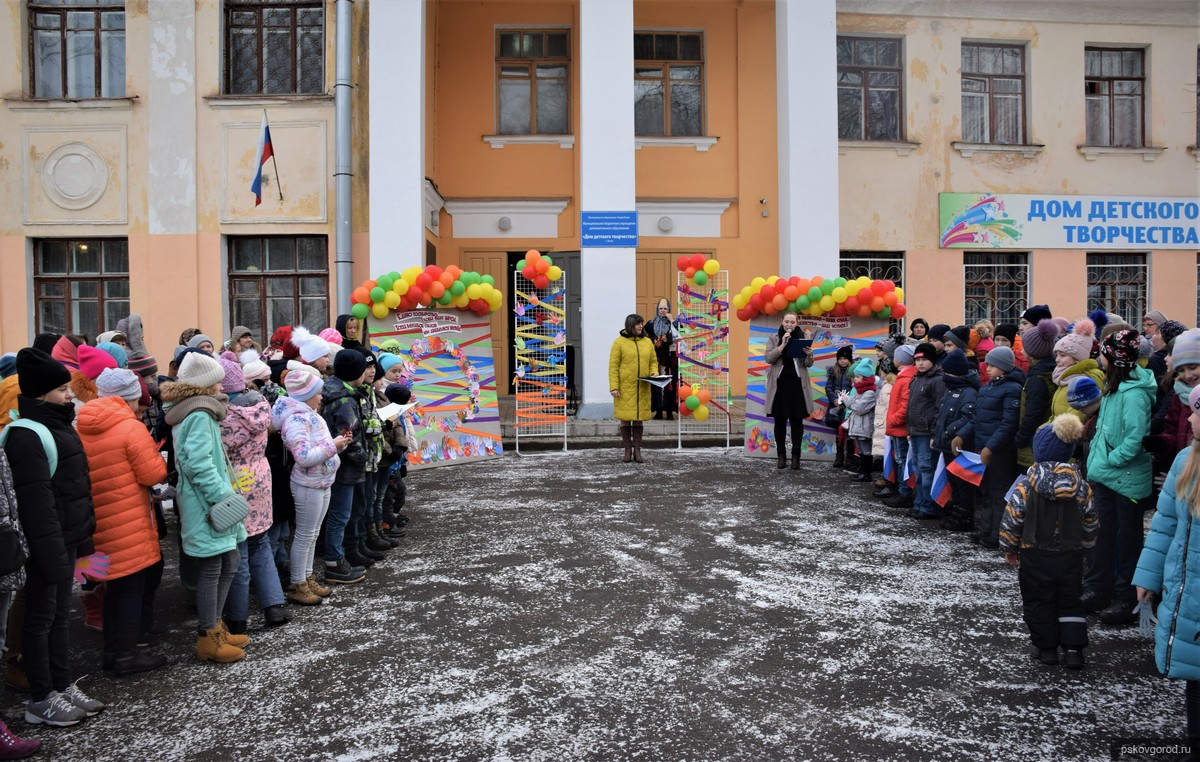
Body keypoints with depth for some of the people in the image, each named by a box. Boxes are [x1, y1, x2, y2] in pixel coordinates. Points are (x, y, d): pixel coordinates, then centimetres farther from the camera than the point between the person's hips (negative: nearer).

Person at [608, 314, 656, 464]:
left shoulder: (647, 342, 8)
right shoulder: (619, 342, -4)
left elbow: (653, 361, 15)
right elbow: (613, 366, -6)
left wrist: (653, 373, -6)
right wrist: (613, 387, -12)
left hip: (642, 388, 3)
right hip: (625, 388, -3)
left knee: (638, 419, 7)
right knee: (625, 418, 3)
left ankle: (637, 451, 13)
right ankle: (628, 450, 14)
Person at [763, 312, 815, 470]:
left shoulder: (803, 338, 6)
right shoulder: (774, 338, 6)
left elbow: (808, 364, 4)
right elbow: (768, 358, -7)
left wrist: (809, 355, -18)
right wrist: (783, 345, -16)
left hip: (797, 384, 0)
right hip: (779, 383, 0)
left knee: (797, 420, 1)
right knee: (780, 421, 3)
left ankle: (796, 456, 6)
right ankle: (781, 455, 10)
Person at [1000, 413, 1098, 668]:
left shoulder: (1025, 484, -14)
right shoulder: (1081, 486, -4)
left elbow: (1012, 520, -11)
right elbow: (1091, 521, 6)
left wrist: (1009, 548, 3)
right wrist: (1085, 543, 24)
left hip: (1035, 556, -3)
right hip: (1071, 556, 3)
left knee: (1038, 602, 12)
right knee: (1070, 602, 17)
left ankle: (1047, 647, 18)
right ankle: (1074, 648, 12)